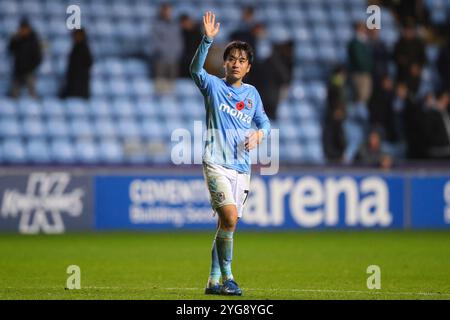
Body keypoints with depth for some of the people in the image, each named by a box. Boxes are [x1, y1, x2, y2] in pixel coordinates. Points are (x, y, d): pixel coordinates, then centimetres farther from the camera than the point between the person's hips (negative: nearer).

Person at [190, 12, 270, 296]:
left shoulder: (252, 93, 14)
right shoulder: (213, 86, 1)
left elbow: (264, 121, 23)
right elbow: (196, 69, -18)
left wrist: (259, 133, -2)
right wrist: (208, 39, -31)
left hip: (242, 168, 5)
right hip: (217, 163, -5)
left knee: (226, 224, 7)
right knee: (230, 218, -21)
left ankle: (214, 281, 16)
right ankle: (227, 276, -11)